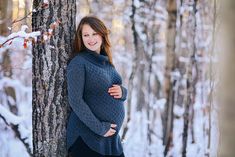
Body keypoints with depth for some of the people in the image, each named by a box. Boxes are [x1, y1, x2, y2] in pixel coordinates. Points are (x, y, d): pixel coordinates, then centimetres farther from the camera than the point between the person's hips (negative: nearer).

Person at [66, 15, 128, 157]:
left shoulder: (107, 62, 11)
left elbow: (121, 90, 18)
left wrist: (122, 92, -5)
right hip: (87, 138, -7)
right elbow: (75, 101, -17)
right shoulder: (78, 63, -10)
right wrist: (99, 128, -20)